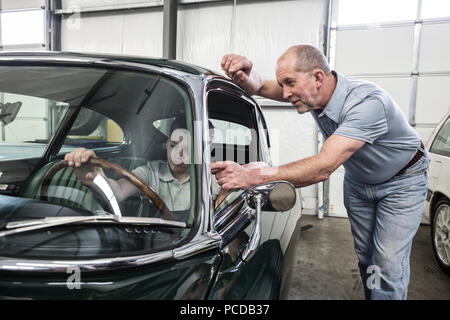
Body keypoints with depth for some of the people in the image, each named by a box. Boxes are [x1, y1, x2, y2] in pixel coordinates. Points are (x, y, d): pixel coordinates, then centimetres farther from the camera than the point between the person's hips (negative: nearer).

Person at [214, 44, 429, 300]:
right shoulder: (313, 92, -17)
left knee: (388, 262, -8)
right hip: (357, 181, 6)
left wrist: (252, 176, -54)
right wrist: (244, 75, -40)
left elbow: (323, 168, -47)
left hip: (402, 181, -6)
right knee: (365, 256, 13)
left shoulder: (368, 103, -39)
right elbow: (260, 87, -14)